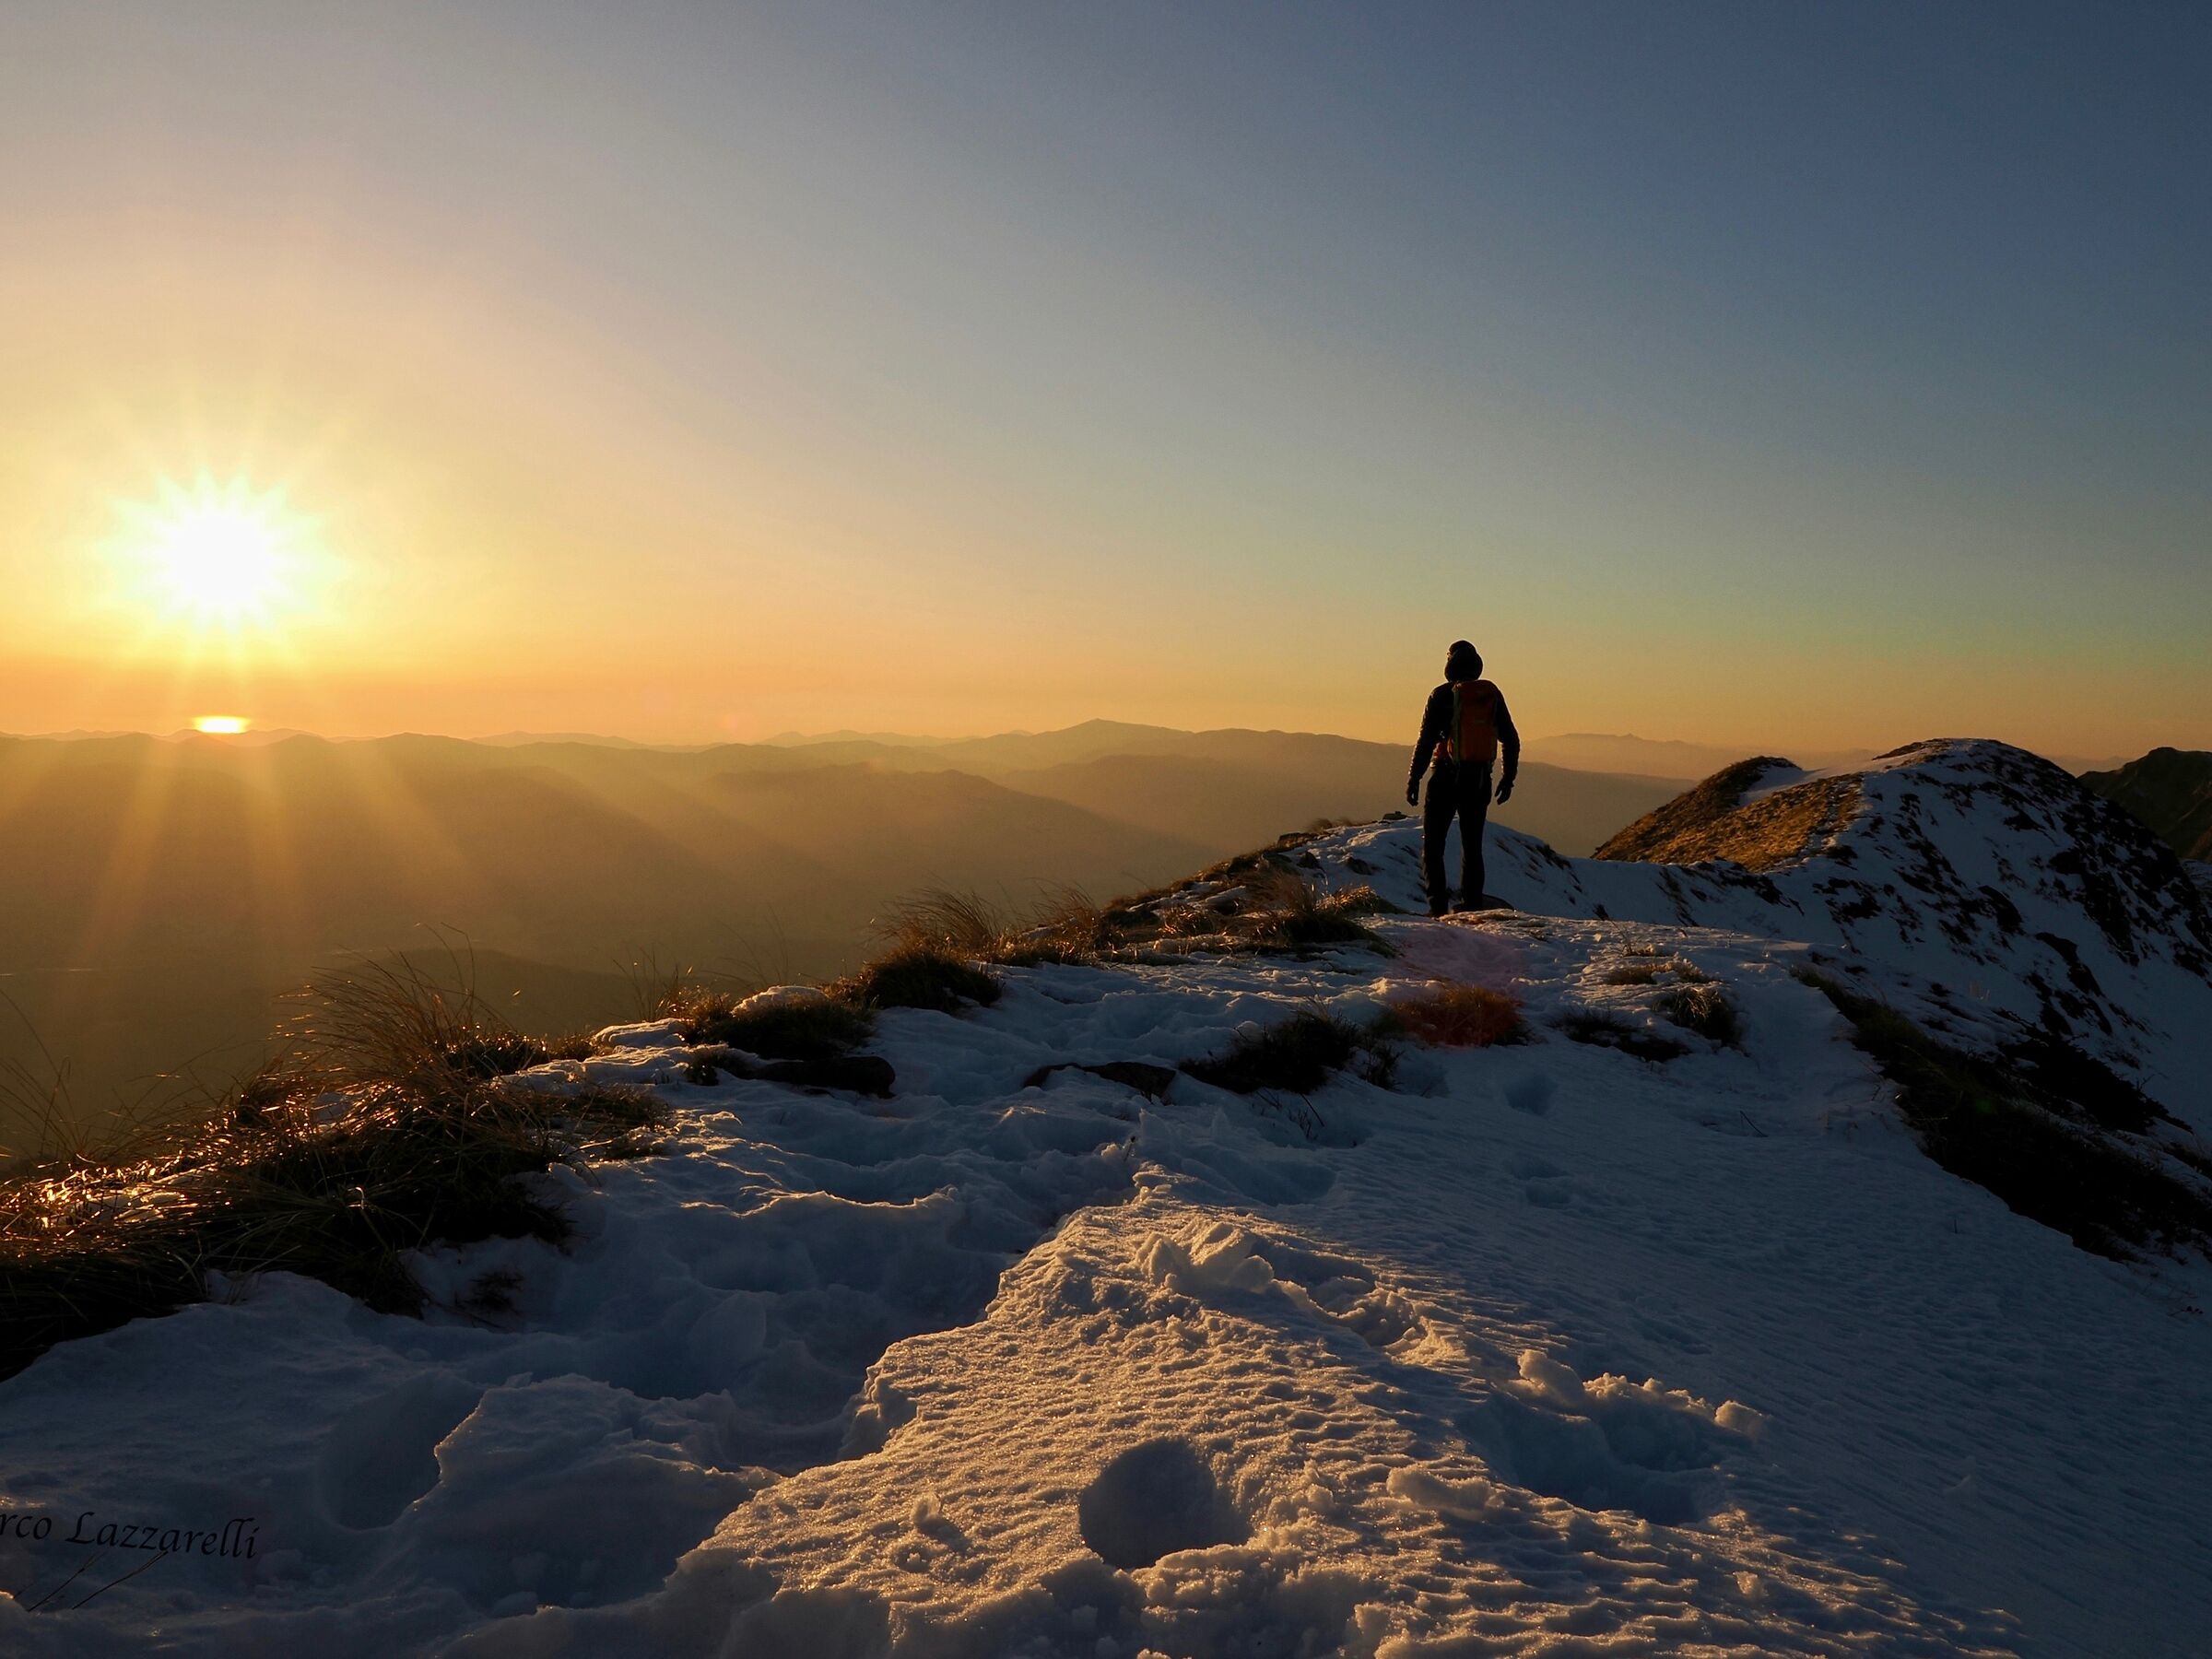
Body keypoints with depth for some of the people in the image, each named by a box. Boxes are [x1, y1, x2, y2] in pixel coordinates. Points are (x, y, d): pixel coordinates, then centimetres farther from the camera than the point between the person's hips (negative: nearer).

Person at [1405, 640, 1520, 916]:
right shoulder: (1492, 694, 5)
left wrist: (1414, 779, -5)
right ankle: (1472, 906, 9)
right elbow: (1511, 740, 7)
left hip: (1447, 778, -4)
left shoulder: (1442, 696, -8)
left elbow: (1426, 741, -11)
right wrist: (1508, 777, 15)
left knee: (1433, 842, 6)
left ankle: (1438, 903, -5)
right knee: (1472, 845, 13)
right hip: (1479, 781, 4)